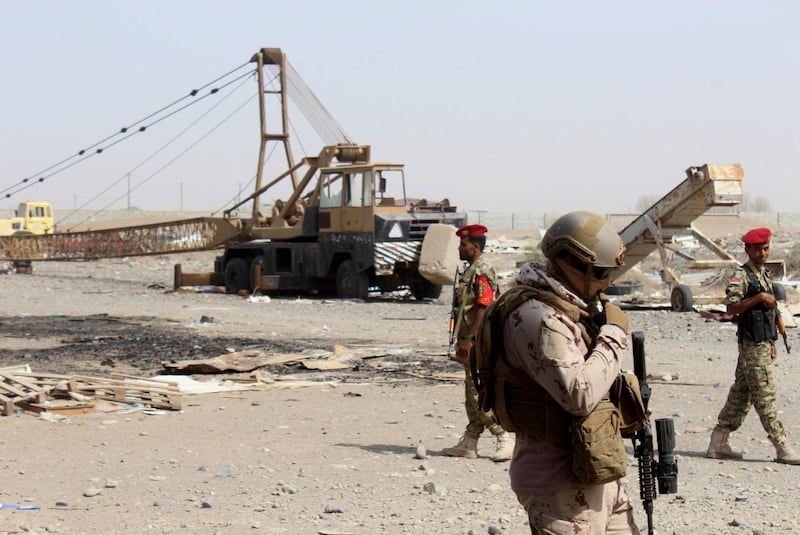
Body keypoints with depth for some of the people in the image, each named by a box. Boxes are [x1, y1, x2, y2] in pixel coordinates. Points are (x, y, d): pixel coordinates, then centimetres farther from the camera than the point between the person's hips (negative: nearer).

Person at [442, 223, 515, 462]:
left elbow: (483, 308, -21)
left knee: (480, 393, -11)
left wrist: (468, 339, -24)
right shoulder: (470, 271, 18)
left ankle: (505, 437, -7)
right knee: (471, 395, 11)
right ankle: (469, 443, 15)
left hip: (478, 342, -10)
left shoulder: (482, 272, -14)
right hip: (470, 343, 10)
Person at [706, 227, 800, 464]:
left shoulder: (764, 275, 18)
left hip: (762, 343, 9)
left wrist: (771, 343, 21)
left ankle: (718, 444, 14)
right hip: (752, 344, -9)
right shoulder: (741, 276, -10)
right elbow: (731, 308, -20)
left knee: (741, 394, 10)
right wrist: (759, 298, -23)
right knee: (765, 395, -7)